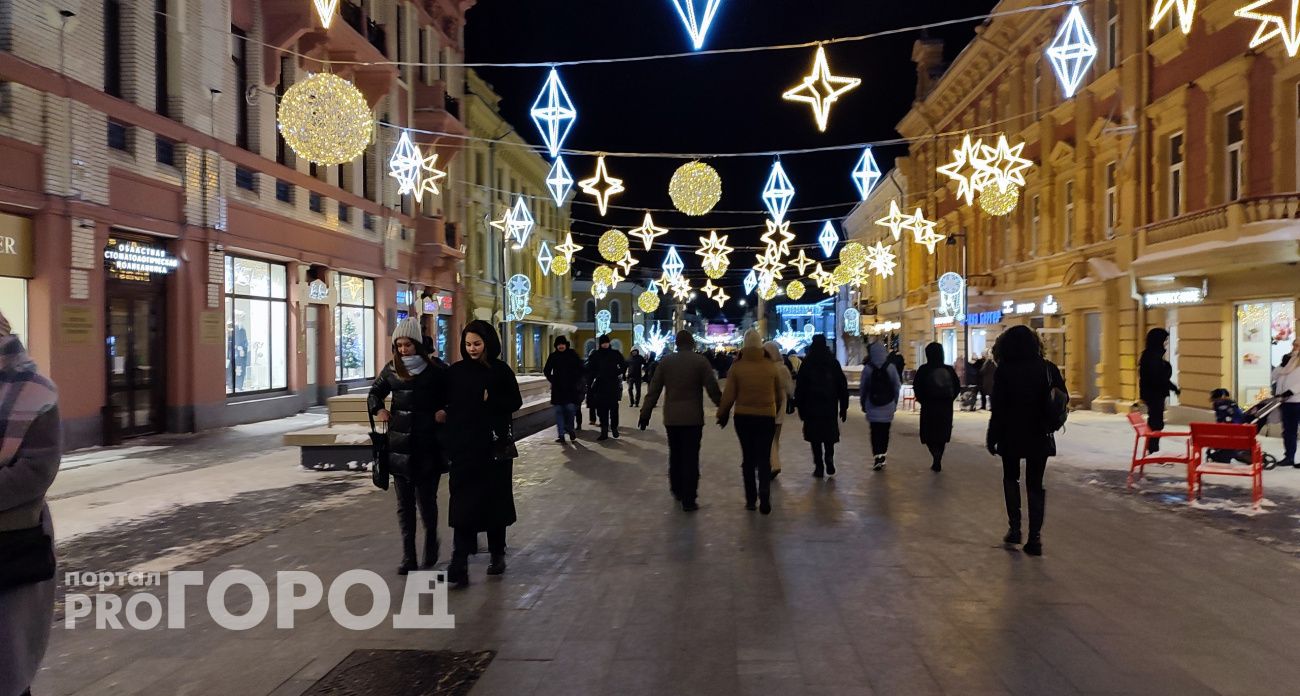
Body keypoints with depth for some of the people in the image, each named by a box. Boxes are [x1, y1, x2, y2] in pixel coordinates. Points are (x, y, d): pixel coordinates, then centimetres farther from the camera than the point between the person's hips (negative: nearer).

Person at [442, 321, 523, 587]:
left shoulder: (501, 371, 0)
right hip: (464, 446, 1)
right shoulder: (455, 372, 5)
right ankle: (459, 565, -10)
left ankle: (498, 554, 26)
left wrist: (491, 399, -14)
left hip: (494, 446, 0)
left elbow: (516, 402, 0)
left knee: (495, 500, 9)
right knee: (463, 503, -6)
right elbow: (447, 404, 11)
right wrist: (442, 413, -9)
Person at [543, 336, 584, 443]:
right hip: (557, 389, 1)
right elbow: (546, 371, 14)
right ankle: (561, 435, 1)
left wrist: (576, 380, 0)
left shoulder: (573, 355, 3)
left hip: (571, 388, -1)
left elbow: (580, 369, 8)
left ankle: (570, 430, 12)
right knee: (559, 411, -2)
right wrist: (552, 380, 3)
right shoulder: (553, 356, 5)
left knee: (571, 409, -7)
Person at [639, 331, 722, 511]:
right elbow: (713, 389, -7)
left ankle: (677, 491, 30)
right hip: (693, 417, -3)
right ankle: (689, 500, -1)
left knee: (675, 455, 18)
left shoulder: (665, 361, 2)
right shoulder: (701, 361, -5)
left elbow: (653, 390, 2)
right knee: (690, 458, 0)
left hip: (671, 418, 3)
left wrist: (645, 413, 8)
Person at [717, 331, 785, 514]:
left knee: (748, 458, 12)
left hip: (743, 417, 0)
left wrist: (722, 414, 9)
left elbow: (728, 395, -6)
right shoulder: (772, 366, -3)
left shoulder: (737, 366, -7)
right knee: (764, 458, 3)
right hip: (767, 417, 0)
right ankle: (764, 497, -16)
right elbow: (779, 394, 6)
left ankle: (751, 499, 16)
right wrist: (777, 408, 25)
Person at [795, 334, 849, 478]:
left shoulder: (806, 364, -2)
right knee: (829, 436, 14)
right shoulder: (834, 363, 3)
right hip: (830, 407, 2)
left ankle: (819, 467, 0)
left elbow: (799, 387, -3)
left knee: (815, 439, 4)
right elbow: (843, 386, 4)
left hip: (812, 408, -2)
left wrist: (800, 407, 3)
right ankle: (829, 460, -5)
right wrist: (843, 407, 8)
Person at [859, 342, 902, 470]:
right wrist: (895, 403, 12)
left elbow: (863, 388, -2)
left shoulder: (867, 368, -7)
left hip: (872, 407, -1)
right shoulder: (891, 367, -3)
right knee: (885, 432, 12)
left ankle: (878, 456, -9)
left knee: (875, 432, 2)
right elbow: (897, 386, 1)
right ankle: (883, 456, 15)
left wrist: (863, 404, 9)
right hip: (888, 407, 1)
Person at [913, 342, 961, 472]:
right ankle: (937, 462, 18)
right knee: (942, 435, 16)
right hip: (946, 408, 3)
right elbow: (958, 387, 0)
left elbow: (917, 387, -15)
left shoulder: (923, 370, -9)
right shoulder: (949, 370, 1)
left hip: (929, 407, -3)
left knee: (930, 436, 6)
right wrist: (949, 399, 10)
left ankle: (937, 457, -19)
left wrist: (922, 400, 0)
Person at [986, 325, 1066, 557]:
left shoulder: (1005, 371, -11)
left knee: (1010, 478, 18)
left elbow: (998, 409, -11)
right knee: (1035, 484, 9)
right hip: (1040, 436, 2)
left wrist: (992, 438, -4)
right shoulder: (1048, 368, -1)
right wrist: (1050, 422, 16)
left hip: (1011, 436, -2)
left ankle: (1014, 527, 11)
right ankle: (1035, 537, 2)